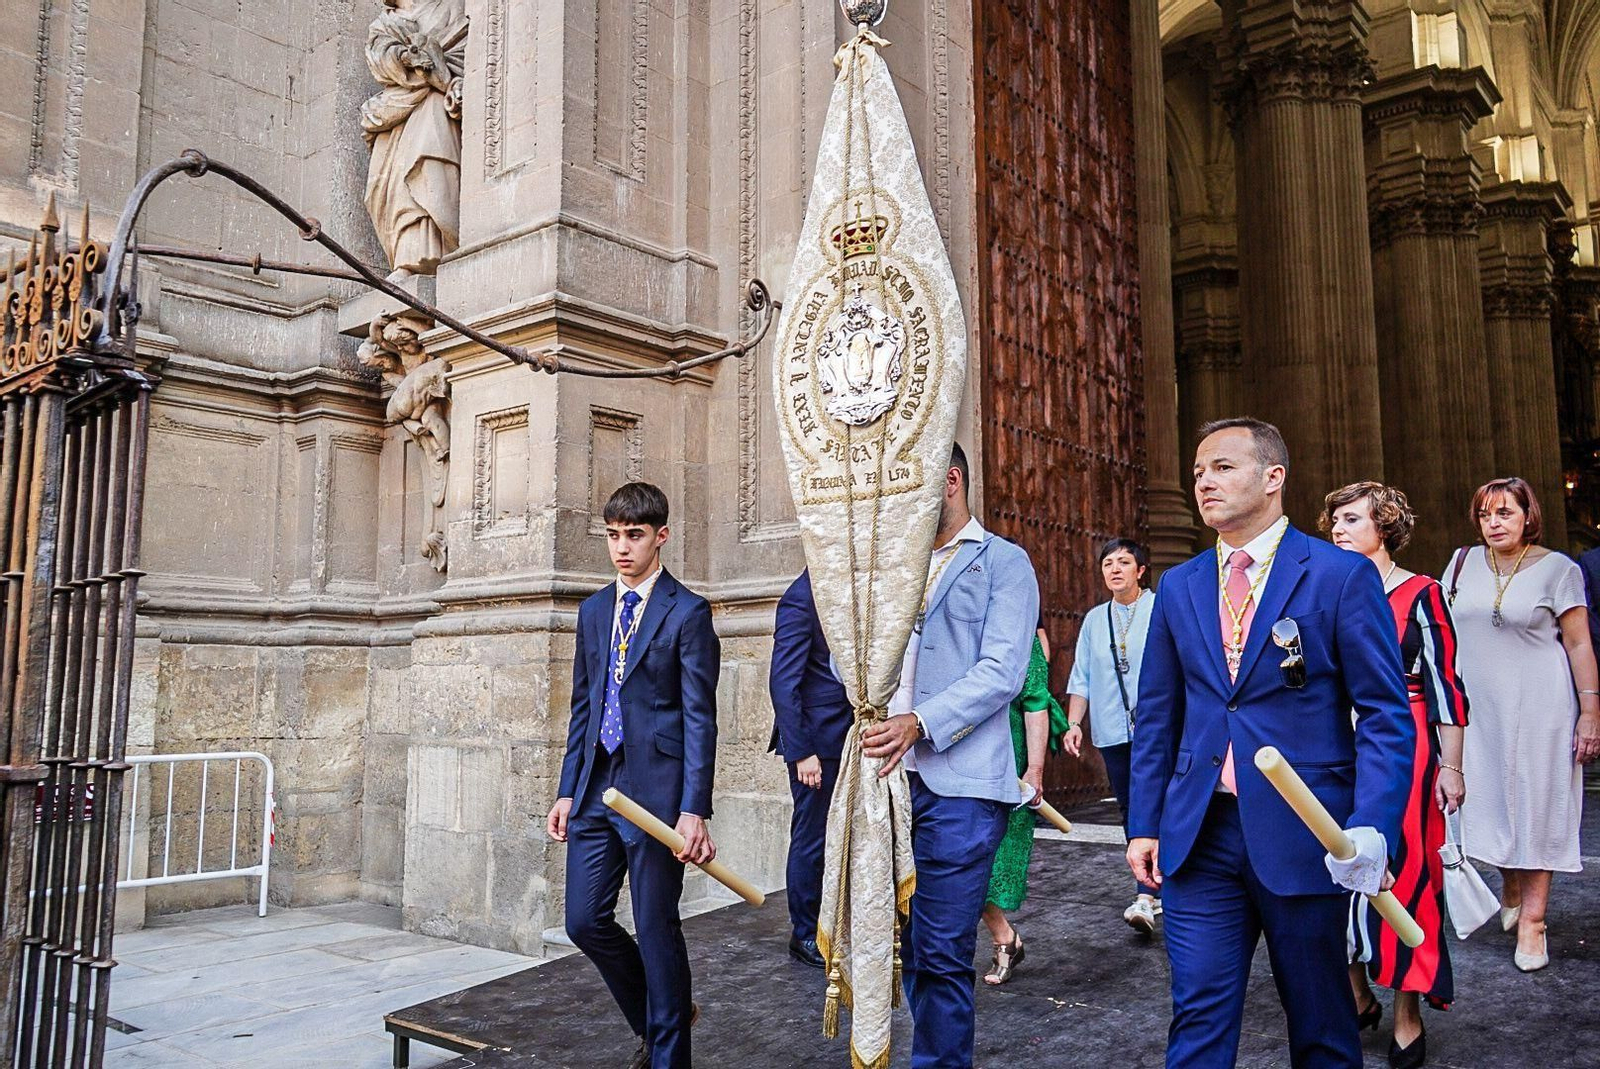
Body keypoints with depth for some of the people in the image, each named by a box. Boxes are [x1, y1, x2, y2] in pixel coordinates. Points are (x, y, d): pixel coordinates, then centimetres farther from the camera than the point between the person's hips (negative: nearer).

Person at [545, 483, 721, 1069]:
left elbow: (699, 717, -10)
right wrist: (568, 790, 11)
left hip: (655, 788, -6)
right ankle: (654, 1021, 33)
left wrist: (693, 809, -17)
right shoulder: (593, 610, 13)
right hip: (596, 786, 6)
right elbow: (582, 706, 16)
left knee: (656, 928, 3)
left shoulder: (688, 612, -6)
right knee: (585, 920, 9)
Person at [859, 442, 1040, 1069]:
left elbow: (1001, 672, -10)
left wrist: (920, 723, -21)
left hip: (959, 782, -5)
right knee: (907, 942, 13)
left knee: (942, 951, -1)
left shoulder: (1004, 563, 1)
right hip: (889, 775, 6)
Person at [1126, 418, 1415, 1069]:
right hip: (1197, 837, 3)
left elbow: (1386, 715, -7)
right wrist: (1144, 825, 7)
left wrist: (1371, 827, -19)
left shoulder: (1342, 575, -3)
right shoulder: (1179, 587, 9)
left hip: (1303, 837, -3)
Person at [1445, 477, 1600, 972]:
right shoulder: (1463, 562, 6)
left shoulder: (1558, 569, -4)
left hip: (1539, 705, -3)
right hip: (1476, 704, 3)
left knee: (1536, 803, 1)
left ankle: (1532, 920, 10)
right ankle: (1510, 886, 34)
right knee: (1486, 798, 8)